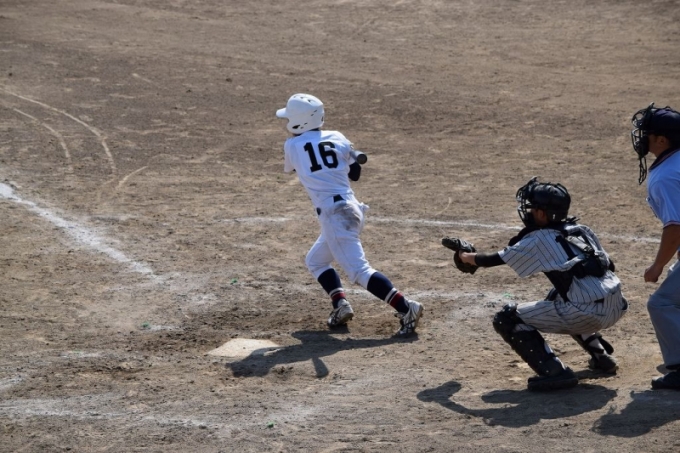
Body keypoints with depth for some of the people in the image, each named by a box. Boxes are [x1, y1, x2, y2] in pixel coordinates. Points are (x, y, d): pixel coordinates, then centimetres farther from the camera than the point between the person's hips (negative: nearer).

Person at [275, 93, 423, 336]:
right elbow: (355, 174, 16)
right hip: (351, 208, 7)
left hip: (334, 214, -7)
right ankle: (340, 303, 10)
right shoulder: (338, 138, 9)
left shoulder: (292, 145, 0)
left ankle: (406, 308, -19)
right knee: (315, 260, 24)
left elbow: (289, 168, 22)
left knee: (359, 270, -10)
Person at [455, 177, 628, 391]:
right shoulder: (582, 230, 18)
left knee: (506, 319, 1)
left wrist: (465, 256, 26)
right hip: (617, 308, 8)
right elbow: (608, 266, 19)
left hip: (588, 314, -8)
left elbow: (494, 260, 8)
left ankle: (554, 371, -11)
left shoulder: (538, 240, 1)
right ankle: (602, 356, 34)